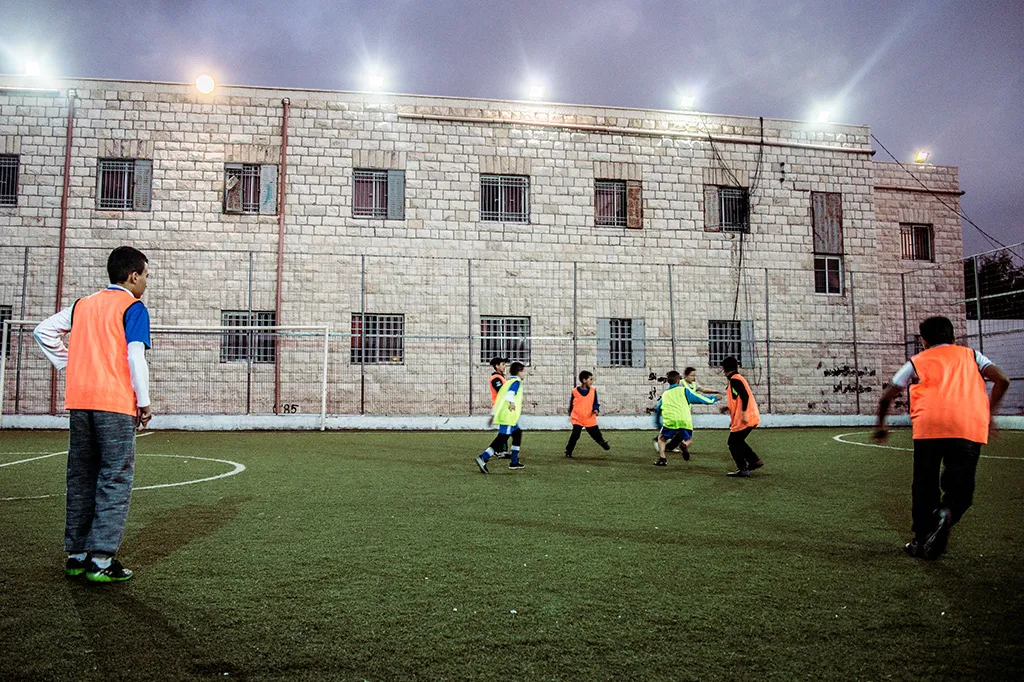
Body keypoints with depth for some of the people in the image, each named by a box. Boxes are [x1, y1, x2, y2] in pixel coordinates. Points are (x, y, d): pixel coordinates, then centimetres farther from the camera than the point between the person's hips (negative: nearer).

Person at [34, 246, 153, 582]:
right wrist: (144, 401, -8)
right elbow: (135, 356, -14)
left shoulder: (83, 304, 15)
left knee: (80, 478, 13)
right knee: (115, 480, -1)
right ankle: (101, 560, -2)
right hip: (115, 403, -6)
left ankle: (76, 555, 18)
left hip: (79, 401, 7)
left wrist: (70, 364, 15)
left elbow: (43, 331, 16)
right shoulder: (133, 308, -5)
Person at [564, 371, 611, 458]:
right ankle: (568, 452, -2)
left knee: (596, 433, 10)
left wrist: (596, 409, -14)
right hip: (577, 418, -2)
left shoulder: (593, 390, -1)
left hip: (590, 418, 2)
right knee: (575, 434, -17)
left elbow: (595, 403, 6)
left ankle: (603, 442, 44)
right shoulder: (575, 391, -6)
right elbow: (571, 405, 8)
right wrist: (570, 415, 15)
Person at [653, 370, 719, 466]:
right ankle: (684, 444, -9)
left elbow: (657, 409, 30)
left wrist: (658, 423, 45)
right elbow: (701, 399, 17)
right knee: (688, 438, 26)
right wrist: (715, 399, 33)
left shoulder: (664, 394, 23)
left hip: (670, 422, 1)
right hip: (685, 422, -1)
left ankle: (662, 458, 5)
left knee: (661, 438, 24)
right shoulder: (684, 390, 15)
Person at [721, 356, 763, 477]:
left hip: (744, 419, -9)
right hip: (750, 417, 9)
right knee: (738, 441, 20)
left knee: (733, 442, -1)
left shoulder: (735, 380, -13)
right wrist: (729, 407, 21)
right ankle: (755, 461, 21)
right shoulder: (737, 378, 16)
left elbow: (745, 396, -24)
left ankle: (742, 470, 0)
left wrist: (744, 414, -26)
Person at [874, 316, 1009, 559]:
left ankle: (921, 541, 13)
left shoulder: (916, 361, 23)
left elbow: (886, 398, 22)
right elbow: (1002, 380, 12)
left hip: (929, 424, -1)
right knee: (960, 485, 9)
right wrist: (988, 414, 22)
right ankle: (947, 513, -21)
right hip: (970, 425, 1)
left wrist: (881, 426, 37)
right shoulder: (970, 355, 27)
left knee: (925, 485, 11)